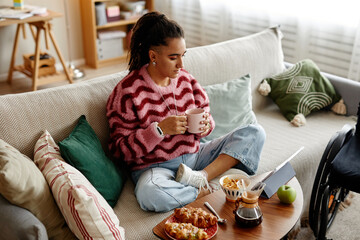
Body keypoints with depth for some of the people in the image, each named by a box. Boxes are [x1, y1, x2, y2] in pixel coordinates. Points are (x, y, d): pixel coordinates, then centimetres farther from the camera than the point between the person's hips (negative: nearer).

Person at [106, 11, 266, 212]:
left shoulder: (185, 79, 4)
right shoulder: (127, 92, -11)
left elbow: (206, 115, 14)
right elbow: (120, 149, -12)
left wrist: (205, 126, -11)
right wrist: (160, 129, -25)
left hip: (194, 155, 6)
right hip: (155, 166, -5)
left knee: (255, 133, -5)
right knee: (149, 194, -42)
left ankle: (202, 176, -21)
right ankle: (206, 192, -18)